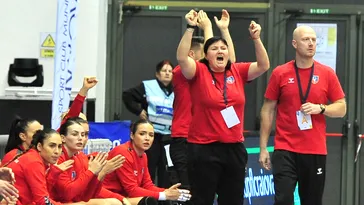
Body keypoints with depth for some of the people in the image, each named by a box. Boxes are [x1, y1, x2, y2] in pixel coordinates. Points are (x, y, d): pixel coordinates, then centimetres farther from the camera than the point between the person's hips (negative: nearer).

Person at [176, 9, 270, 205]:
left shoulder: (237, 71, 5)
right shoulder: (199, 72, -5)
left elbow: (263, 65, -2)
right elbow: (182, 58, -21)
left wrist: (256, 38, -14)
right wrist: (190, 28, -27)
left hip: (234, 148, 4)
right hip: (204, 148, -4)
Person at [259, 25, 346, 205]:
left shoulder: (327, 74, 3)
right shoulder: (280, 73, 0)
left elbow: (341, 108, 7)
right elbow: (268, 110, 5)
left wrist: (320, 108, -14)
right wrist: (263, 147, 2)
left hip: (316, 151, 2)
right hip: (285, 150, -2)